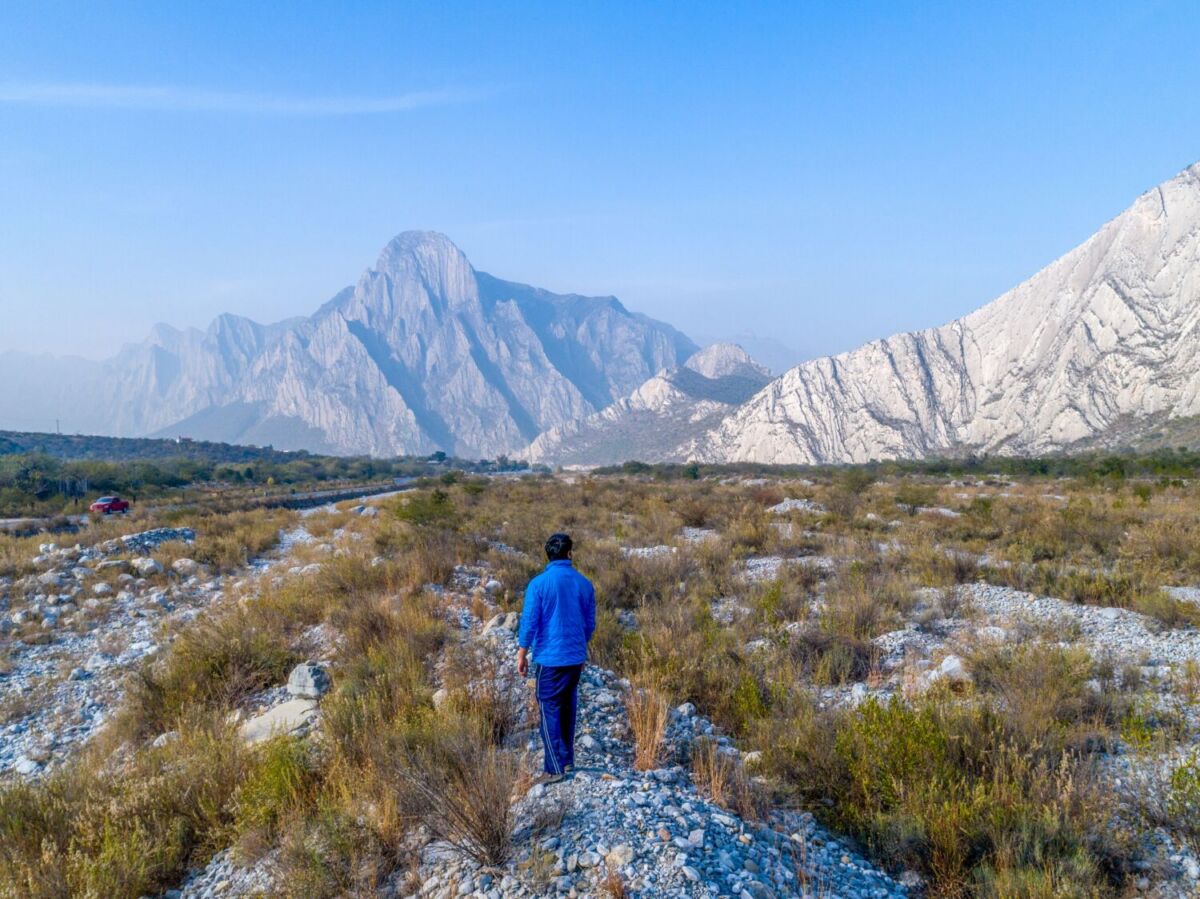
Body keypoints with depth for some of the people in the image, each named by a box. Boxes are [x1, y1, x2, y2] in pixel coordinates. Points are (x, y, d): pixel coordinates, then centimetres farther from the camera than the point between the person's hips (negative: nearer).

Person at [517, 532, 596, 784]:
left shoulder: (539, 583, -12)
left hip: (550, 658, -4)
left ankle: (555, 769, 5)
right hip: (576, 657, 4)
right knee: (568, 707, 17)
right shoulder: (584, 584, 0)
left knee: (549, 711, 3)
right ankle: (568, 759, 26)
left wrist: (522, 654, 0)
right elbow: (590, 623, 8)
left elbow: (529, 621, -11)